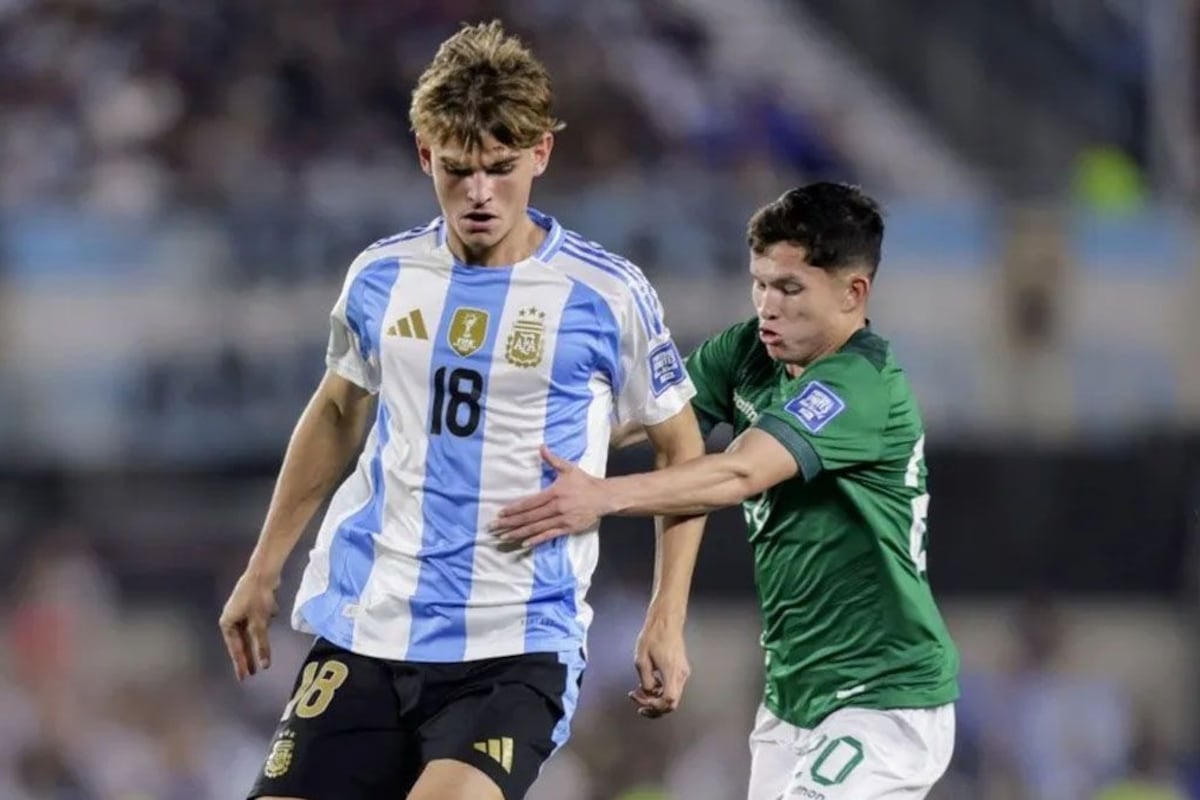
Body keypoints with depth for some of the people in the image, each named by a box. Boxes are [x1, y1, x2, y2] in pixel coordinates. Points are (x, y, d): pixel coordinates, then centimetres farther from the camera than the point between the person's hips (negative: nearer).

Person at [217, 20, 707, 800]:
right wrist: (263, 569, 24)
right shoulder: (382, 276, 5)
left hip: (517, 646, -4)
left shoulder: (606, 295, -5)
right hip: (365, 628, 4)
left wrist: (667, 621, 0)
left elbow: (682, 451, 7)